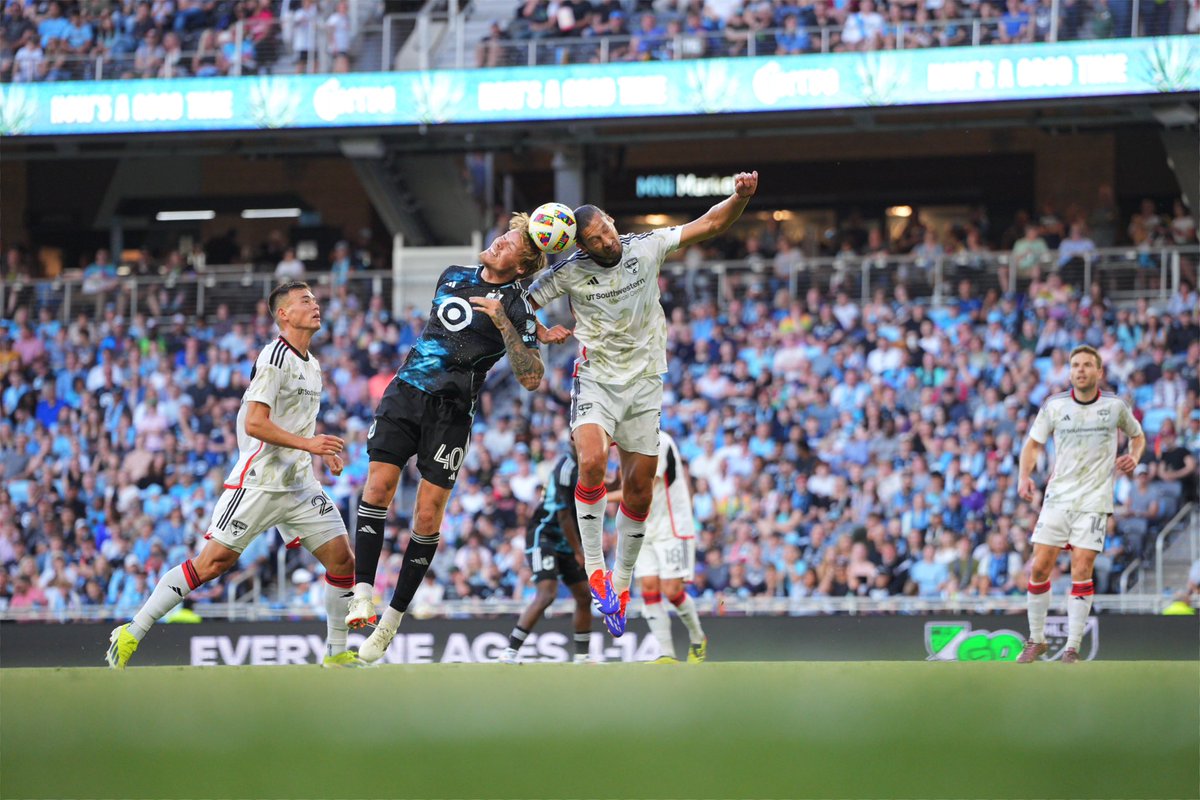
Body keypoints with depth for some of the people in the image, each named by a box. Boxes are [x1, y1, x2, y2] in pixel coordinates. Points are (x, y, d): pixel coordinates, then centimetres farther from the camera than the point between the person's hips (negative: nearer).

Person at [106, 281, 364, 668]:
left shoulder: (311, 364, 17)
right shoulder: (276, 357, -12)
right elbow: (254, 423, -20)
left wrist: (322, 451, 15)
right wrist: (307, 443, -23)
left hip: (299, 483, 8)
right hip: (258, 481, -8)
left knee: (342, 559, 1)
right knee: (213, 561, -12)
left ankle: (337, 652, 14)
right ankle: (132, 632, -7)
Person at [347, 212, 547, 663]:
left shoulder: (516, 308, -2)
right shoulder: (453, 277, 14)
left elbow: (532, 378, -11)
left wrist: (503, 324, -18)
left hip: (450, 411, -4)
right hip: (406, 390, 4)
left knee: (428, 516, -8)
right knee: (379, 483, -16)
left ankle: (393, 618, 1)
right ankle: (363, 596, -19)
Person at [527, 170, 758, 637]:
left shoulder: (645, 248, -5)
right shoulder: (570, 273, -9)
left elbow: (710, 225, -4)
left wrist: (740, 197, -20)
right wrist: (540, 333, -15)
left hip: (645, 385, 2)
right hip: (596, 382, -2)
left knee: (639, 488, 4)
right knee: (592, 463, -27)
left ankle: (621, 582, 20)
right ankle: (594, 568, -15)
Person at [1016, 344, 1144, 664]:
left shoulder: (1115, 406, 0)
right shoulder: (1054, 405, 1)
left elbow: (1137, 435, 18)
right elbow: (1034, 443, 10)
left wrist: (1134, 457, -3)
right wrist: (1024, 476, -7)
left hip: (1094, 501, -2)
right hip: (1057, 497, 2)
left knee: (1081, 569, -10)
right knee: (1040, 567, -3)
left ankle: (1072, 648, -4)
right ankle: (1036, 639, 13)